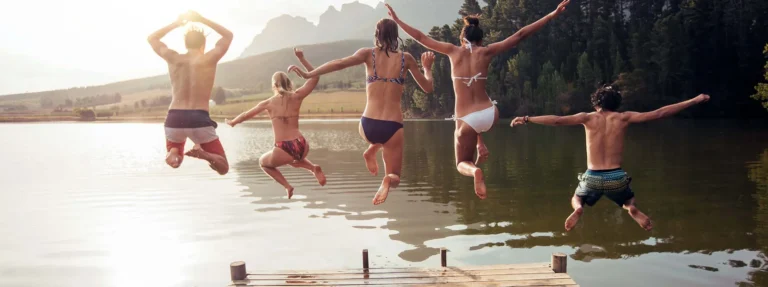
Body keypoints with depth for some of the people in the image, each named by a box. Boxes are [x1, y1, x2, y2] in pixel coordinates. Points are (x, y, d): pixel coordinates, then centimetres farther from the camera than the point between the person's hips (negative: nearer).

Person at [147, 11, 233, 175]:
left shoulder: (173, 58, 7)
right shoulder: (209, 59, 1)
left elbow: (152, 38, 28)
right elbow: (228, 35, 19)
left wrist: (177, 23, 26)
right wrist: (203, 20, 20)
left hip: (174, 119, 3)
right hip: (199, 120, -3)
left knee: (174, 160, 30)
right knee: (223, 168, 10)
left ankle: (173, 153, -8)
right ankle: (203, 153, -23)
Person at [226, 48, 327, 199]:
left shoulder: (268, 103, 5)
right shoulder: (297, 96, 5)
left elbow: (246, 115, 20)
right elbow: (315, 77, 15)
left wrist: (232, 122, 38)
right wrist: (301, 58, 16)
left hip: (283, 150, -3)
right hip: (302, 146, 3)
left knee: (263, 162, 30)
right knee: (294, 159, 40)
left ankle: (287, 186, 11)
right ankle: (314, 168, 9)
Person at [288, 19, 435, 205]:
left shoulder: (368, 54, 3)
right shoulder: (406, 58, 5)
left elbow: (339, 63, -12)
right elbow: (428, 88, 12)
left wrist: (308, 75, -8)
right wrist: (427, 67, 30)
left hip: (367, 126, 2)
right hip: (392, 128, -2)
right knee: (394, 178, 16)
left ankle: (371, 151, 12)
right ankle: (388, 180, -22)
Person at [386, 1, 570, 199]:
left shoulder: (453, 51, 1)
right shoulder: (487, 52, 1)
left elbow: (420, 37, 7)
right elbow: (520, 35, 3)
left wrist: (396, 20, 18)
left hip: (466, 120, -2)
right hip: (490, 115, 2)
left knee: (463, 164, 16)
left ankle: (475, 171, -21)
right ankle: (481, 146, 22)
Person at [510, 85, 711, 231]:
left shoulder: (588, 118, 0)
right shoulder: (624, 118, 2)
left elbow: (557, 120, -9)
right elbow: (659, 113, 1)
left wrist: (526, 119, -4)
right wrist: (694, 100, 9)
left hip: (593, 178, -1)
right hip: (617, 178, 1)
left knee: (576, 199, 30)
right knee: (629, 201, 33)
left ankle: (578, 209, -9)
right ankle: (632, 209, -6)